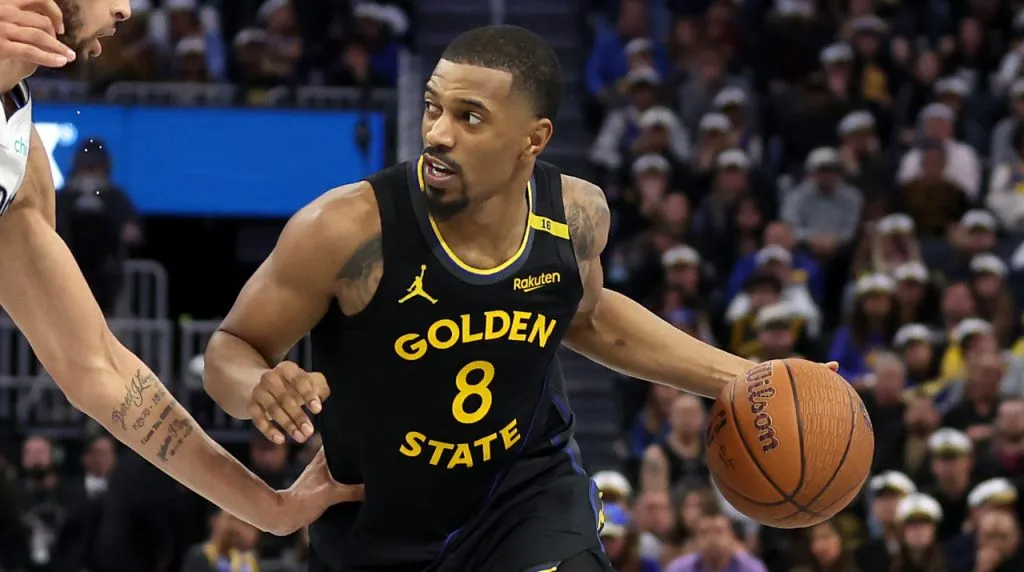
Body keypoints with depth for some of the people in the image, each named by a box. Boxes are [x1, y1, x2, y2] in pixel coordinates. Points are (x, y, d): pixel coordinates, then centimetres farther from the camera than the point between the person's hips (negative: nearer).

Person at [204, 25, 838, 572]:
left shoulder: (576, 215, -13)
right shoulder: (350, 230, -27)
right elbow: (231, 348, -14)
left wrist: (743, 379, 7)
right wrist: (259, 388, -39)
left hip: (532, 496, 1)